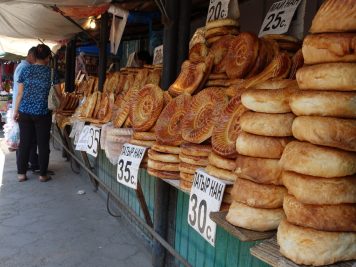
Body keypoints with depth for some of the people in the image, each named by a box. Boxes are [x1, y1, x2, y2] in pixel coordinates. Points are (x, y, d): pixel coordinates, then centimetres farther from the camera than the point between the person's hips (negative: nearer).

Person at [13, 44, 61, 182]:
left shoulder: (25, 70, 2)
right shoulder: (51, 72, -1)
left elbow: (20, 93, 2)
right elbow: (59, 94, 6)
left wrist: (16, 111, 9)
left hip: (24, 112, 2)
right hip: (42, 113, -2)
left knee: (24, 142, 10)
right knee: (43, 143, 6)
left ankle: (21, 173, 17)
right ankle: (43, 174, 13)